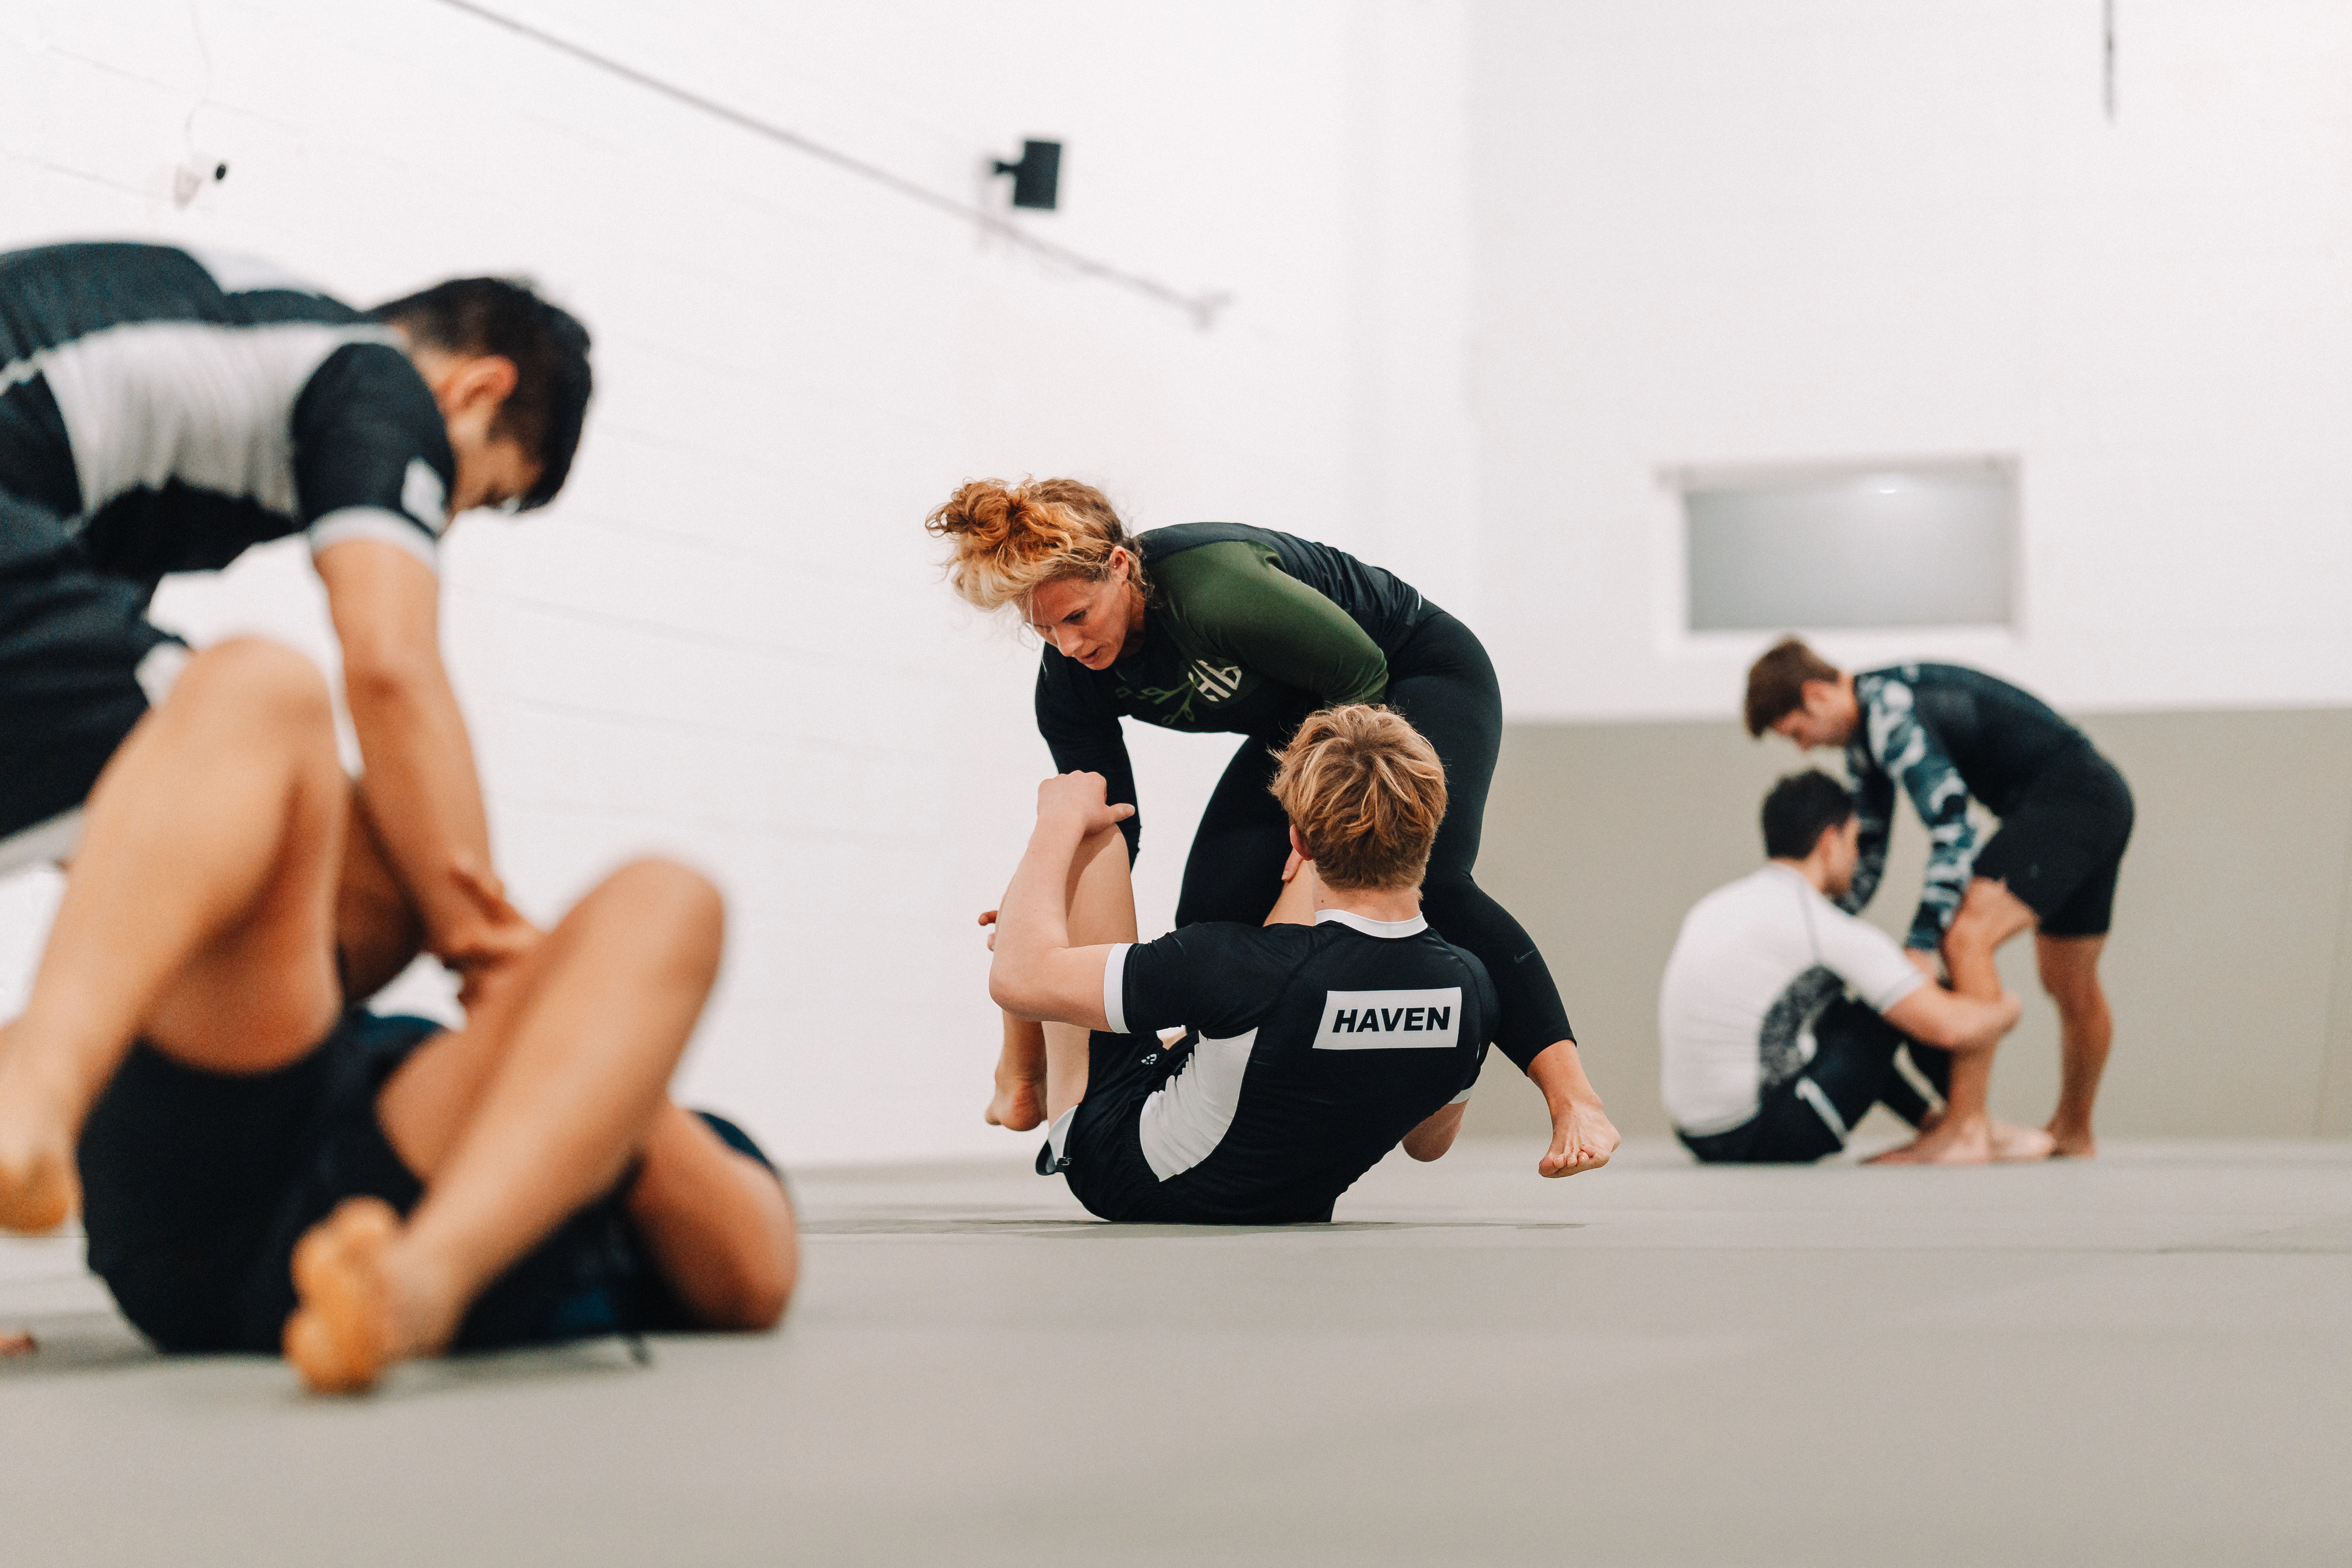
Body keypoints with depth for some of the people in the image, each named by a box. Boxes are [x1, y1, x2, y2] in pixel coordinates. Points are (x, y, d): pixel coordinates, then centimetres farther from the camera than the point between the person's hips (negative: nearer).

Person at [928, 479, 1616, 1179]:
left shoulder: (1217, 590, -39)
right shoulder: (1069, 682, -17)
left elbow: (1360, 673, -25)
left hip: (1421, 680, -7)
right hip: (1302, 720, 7)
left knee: (1424, 880, -28)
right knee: (1213, 915, -10)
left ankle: (1576, 1101, -29)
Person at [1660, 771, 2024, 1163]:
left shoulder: (1711, 908, 13)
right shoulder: (1832, 932, -12)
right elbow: (1952, 1026, -15)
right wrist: (2003, 1012, 9)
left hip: (1700, 1139, 8)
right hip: (1765, 1138, -8)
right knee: (1906, 1007, 6)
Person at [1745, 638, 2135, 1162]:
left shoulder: (1893, 715, -22)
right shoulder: (1867, 729, 11)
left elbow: (1953, 834, -26)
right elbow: (1866, 851, 20)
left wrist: (1919, 946, -25)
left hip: (2074, 798, -11)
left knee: (1967, 936, -21)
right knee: (2069, 986, 22)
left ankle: (1965, 1130, -23)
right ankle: (2073, 1132, 38)